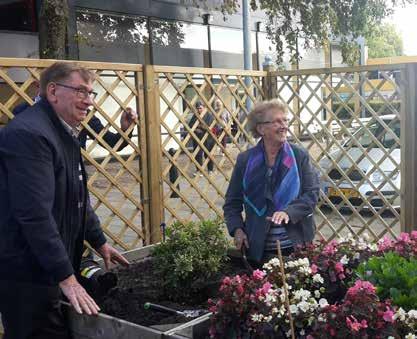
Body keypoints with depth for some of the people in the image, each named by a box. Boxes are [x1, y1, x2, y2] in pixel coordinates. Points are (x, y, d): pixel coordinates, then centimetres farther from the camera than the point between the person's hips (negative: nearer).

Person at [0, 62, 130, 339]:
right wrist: (66, 278, -24)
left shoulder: (64, 134, 14)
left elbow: (77, 199, 24)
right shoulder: (28, 134, -20)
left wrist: (99, 242, 25)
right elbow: (35, 215, -26)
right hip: (26, 275, -10)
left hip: (47, 271, 10)